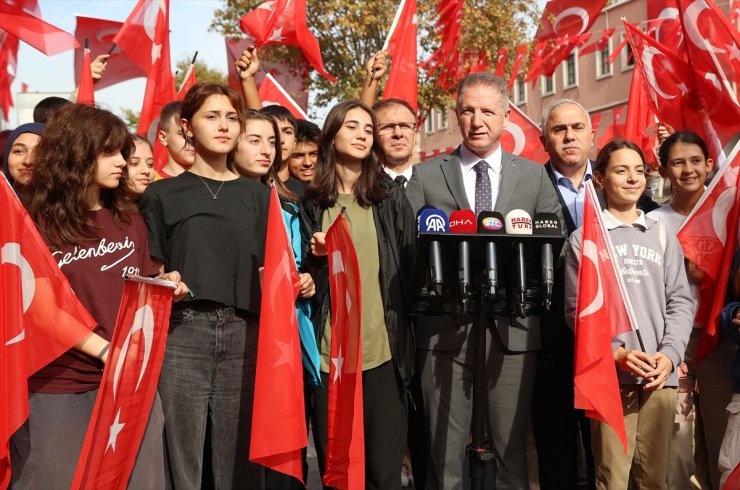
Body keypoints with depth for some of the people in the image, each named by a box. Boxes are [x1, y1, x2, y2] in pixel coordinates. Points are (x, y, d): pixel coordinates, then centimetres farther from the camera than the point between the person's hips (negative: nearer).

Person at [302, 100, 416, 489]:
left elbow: (409, 267, 7)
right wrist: (317, 257, -9)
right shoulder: (311, 201, 7)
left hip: (382, 348, -1)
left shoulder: (390, 197, 7)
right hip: (328, 350, 1)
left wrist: (405, 341, 3)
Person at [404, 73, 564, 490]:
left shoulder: (535, 176, 9)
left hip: (514, 330, 1)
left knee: (512, 451, 10)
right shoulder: (426, 176, 7)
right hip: (445, 330, 0)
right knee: (445, 455, 6)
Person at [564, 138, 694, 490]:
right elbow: (577, 308, 0)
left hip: (660, 375, 3)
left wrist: (669, 354, -6)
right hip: (610, 376, -3)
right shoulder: (584, 239, 4)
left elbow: (680, 301, 9)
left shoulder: (663, 237, 14)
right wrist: (616, 353, -12)